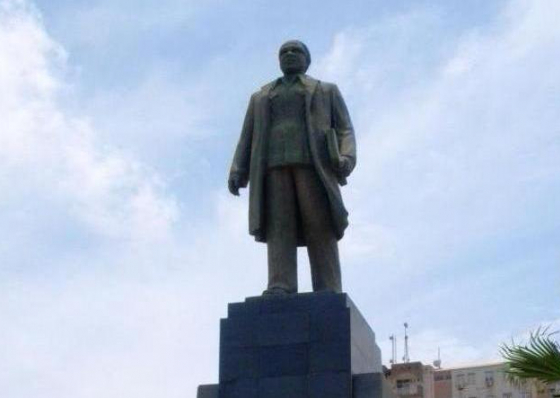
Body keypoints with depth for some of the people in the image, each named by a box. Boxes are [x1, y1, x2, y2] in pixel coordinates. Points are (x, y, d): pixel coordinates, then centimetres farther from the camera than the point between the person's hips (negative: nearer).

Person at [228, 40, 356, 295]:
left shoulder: (327, 91, 23)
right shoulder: (260, 97, 29)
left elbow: (344, 130, 10)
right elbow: (247, 139, 19)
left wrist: (346, 159, -12)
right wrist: (236, 173, 2)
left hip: (314, 163, -2)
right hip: (274, 165, 2)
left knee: (321, 227, -14)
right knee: (278, 226, -15)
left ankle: (329, 295, -21)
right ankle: (280, 290, -28)